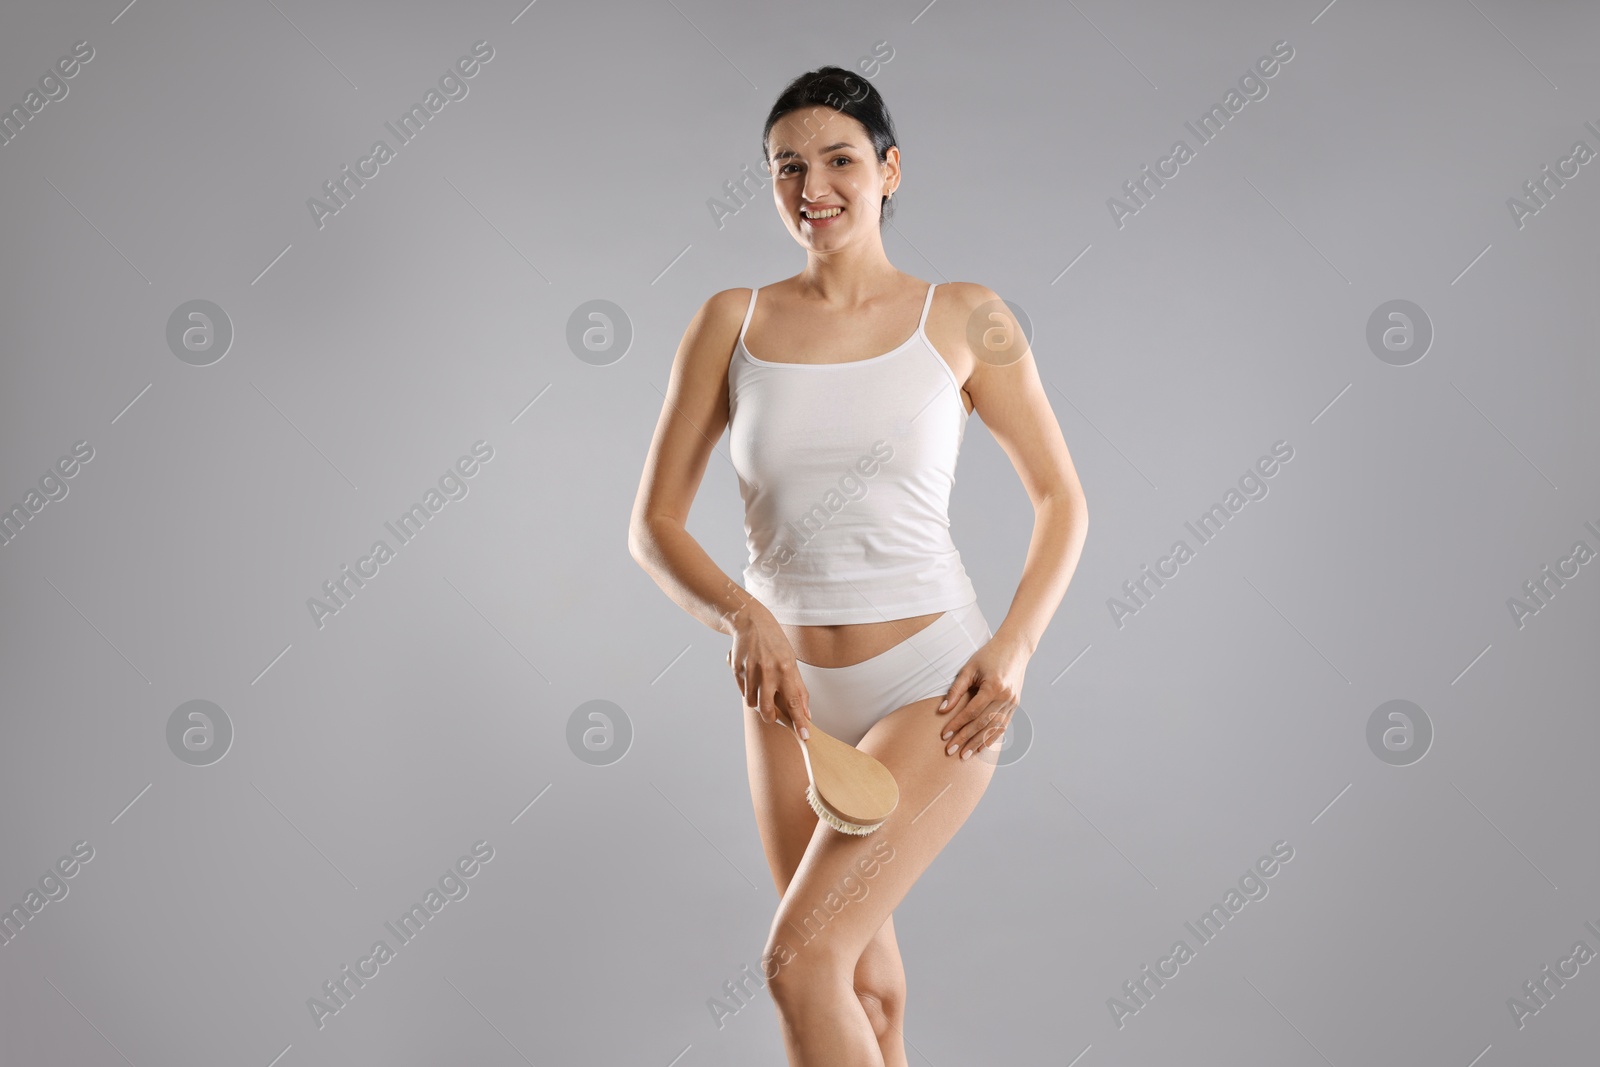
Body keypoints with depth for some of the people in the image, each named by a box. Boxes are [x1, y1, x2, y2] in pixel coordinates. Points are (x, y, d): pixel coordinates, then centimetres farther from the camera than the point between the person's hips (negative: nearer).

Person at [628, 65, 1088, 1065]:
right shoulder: (733, 322, 2)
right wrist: (745, 617, -18)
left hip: (931, 684, -3)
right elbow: (654, 522, 0)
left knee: (798, 963, -17)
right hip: (790, 690, 4)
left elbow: (1062, 500, 4)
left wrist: (1013, 646, -11)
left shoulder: (965, 319, -3)